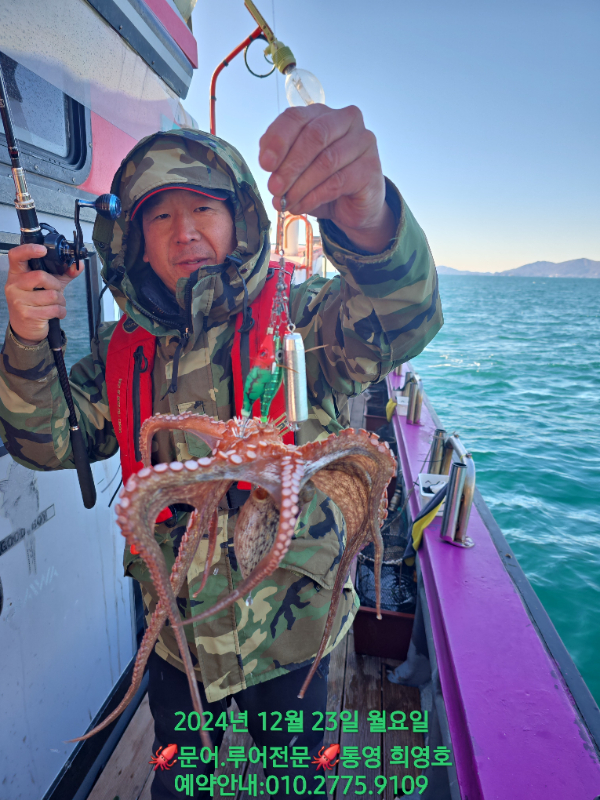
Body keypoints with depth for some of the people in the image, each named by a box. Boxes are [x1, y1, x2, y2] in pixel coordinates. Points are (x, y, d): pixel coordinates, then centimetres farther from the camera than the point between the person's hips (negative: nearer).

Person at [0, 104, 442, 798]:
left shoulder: (295, 320, -18)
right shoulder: (127, 346, -4)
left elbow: (400, 320, -36)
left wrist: (363, 215, -57)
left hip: (289, 637, -3)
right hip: (176, 637, 4)